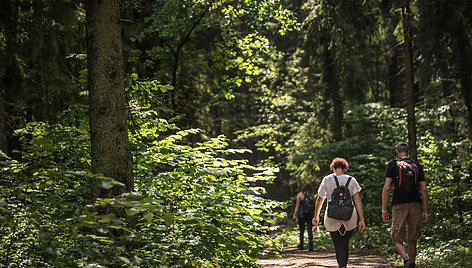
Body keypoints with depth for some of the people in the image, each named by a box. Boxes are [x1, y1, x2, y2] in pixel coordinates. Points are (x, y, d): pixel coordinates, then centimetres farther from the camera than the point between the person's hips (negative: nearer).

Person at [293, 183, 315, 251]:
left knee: (301, 230, 11)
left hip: (302, 215, -1)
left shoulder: (300, 195, -2)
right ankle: (310, 246, -5)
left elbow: (297, 206, -3)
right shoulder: (312, 195, 2)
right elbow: (314, 206, 4)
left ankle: (301, 245, 17)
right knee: (310, 230, 1)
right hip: (310, 215, 1)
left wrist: (294, 214, 0)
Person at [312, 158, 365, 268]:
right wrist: (362, 220, -4)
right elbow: (357, 200, -4)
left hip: (332, 219, -1)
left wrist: (316, 216, 23)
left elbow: (320, 199, 10)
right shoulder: (351, 180, 2)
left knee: (339, 247, -2)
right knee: (345, 245, 18)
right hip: (349, 218, 1)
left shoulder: (327, 180, 3)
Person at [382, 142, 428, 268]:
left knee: (397, 239, 3)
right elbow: (424, 190, 6)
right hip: (415, 204, 3)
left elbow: (386, 188, -5)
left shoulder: (392, 164, 3)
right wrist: (425, 211, 8)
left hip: (399, 205, -3)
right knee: (412, 240, 13)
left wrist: (384, 210, -2)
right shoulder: (417, 165, 11)